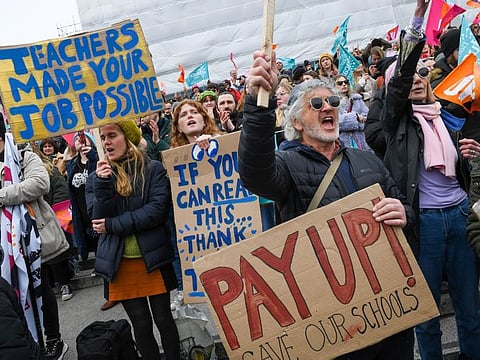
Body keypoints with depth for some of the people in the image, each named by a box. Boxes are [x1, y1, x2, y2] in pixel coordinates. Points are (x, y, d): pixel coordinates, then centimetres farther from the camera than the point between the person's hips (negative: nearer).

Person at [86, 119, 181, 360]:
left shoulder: (153, 169, -2)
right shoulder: (97, 176, 6)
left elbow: (157, 210, -13)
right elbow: (98, 220, -3)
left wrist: (112, 225, -13)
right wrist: (102, 184, -18)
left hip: (153, 257, -2)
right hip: (120, 263, 2)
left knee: (163, 319, 8)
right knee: (141, 324, 10)